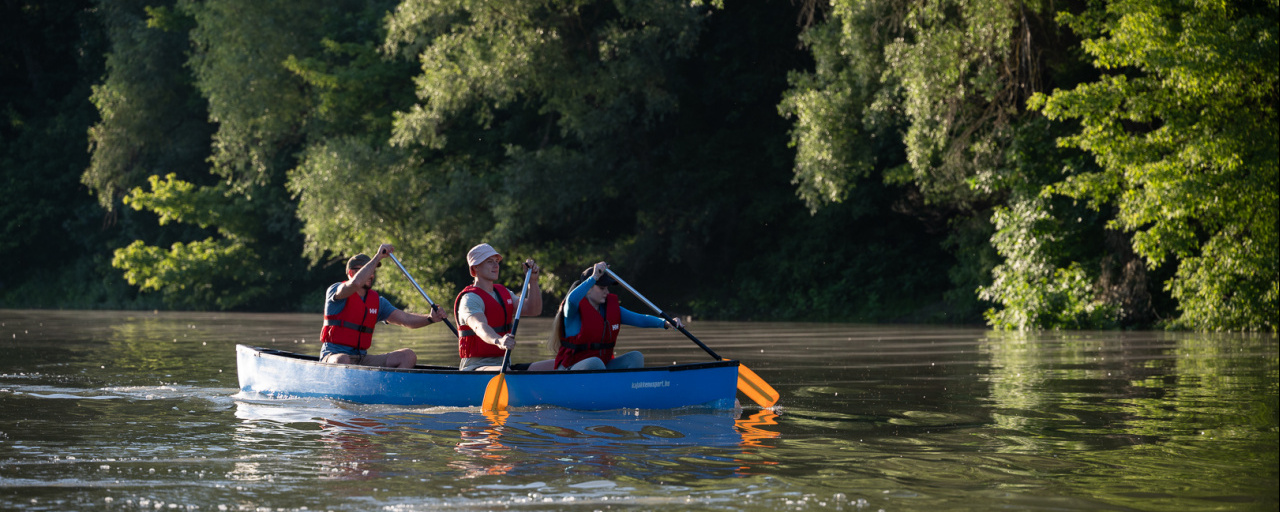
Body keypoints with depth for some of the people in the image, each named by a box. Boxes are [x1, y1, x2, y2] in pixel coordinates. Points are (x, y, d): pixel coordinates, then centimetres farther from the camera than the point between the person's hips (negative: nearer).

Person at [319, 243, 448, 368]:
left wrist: (430, 318, -15)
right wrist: (378, 257, -23)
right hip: (334, 355, -6)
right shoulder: (335, 290, -3)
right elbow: (355, 283, -27)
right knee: (342, 360, -43)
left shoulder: (378, 301, 15)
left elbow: (405, 319, 4)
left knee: (408, 356, -11)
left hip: (362, 359, 6)